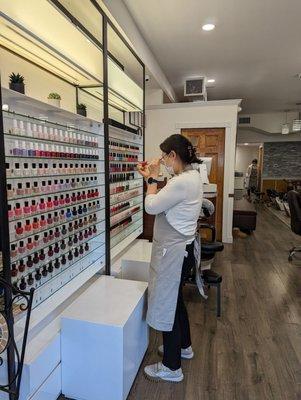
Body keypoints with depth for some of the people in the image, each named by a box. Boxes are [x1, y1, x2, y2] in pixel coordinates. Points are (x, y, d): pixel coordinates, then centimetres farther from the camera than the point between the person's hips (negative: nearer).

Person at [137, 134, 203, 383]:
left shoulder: (182, 182, -25)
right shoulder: (191, 176, 7)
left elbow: (151, 207, -19)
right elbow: (163, 202, 11)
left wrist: (152, 178, -7)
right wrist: (151, 178, 8)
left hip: (174, 251, -10)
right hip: (179, 247, 10)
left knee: (167, 303, 5)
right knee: (175, 299, 25)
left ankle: (171, 367, 26)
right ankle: (183, 346, 47)